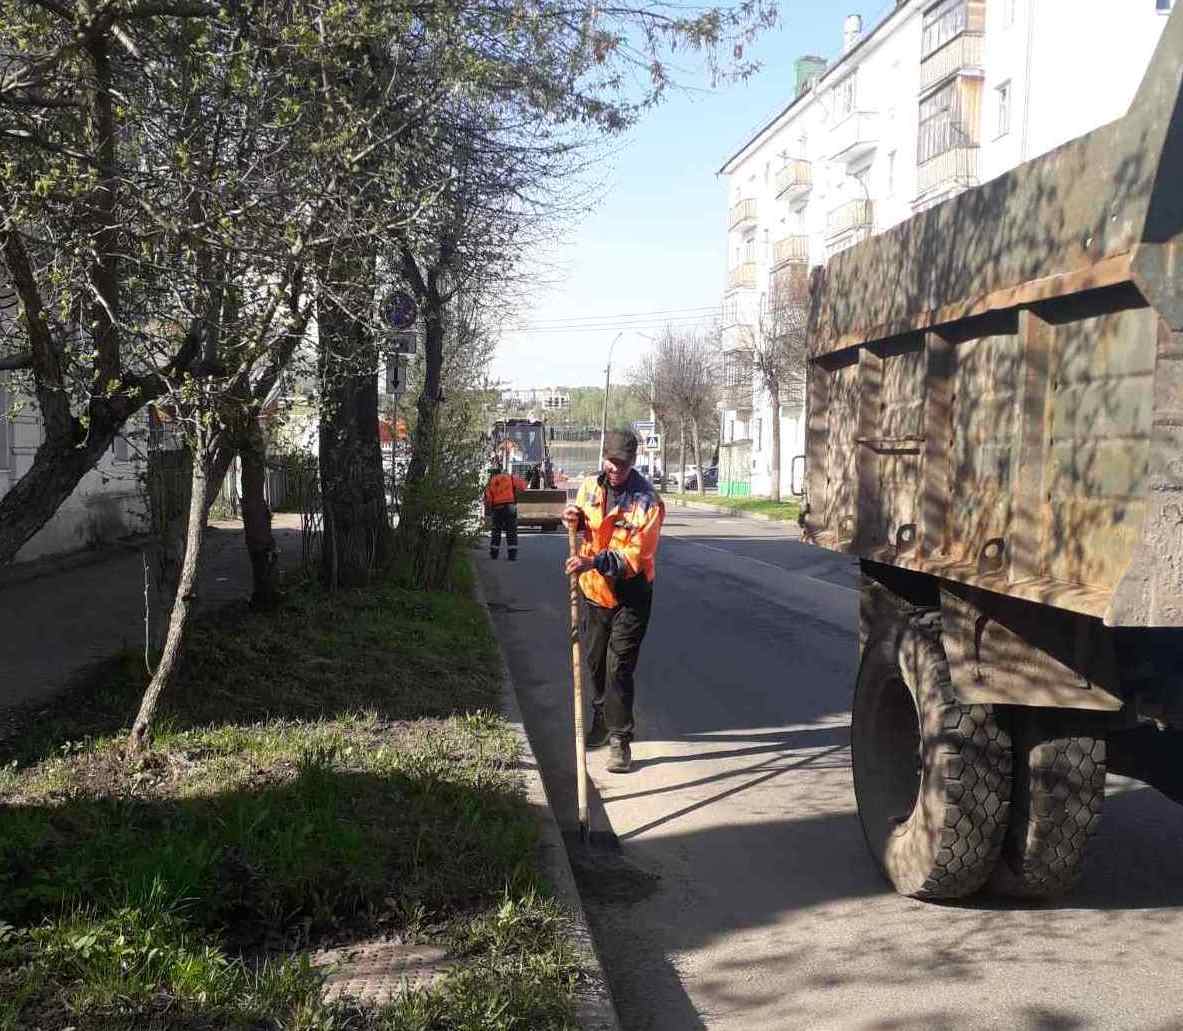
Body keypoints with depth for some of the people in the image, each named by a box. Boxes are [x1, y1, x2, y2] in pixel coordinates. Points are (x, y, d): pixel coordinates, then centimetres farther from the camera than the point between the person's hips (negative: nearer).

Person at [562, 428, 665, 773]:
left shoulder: (648, 501, -18)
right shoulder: (590, 486, 1)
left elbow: (636, 556, -24)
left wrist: (596, 562, -37)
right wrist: (576, 517, -6)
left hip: (630, 595, -6)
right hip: (592, 590, 6)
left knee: (619, 667, -7)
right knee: (594, 662, 19)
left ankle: (620, 739, 3)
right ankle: (601, 721, 39)